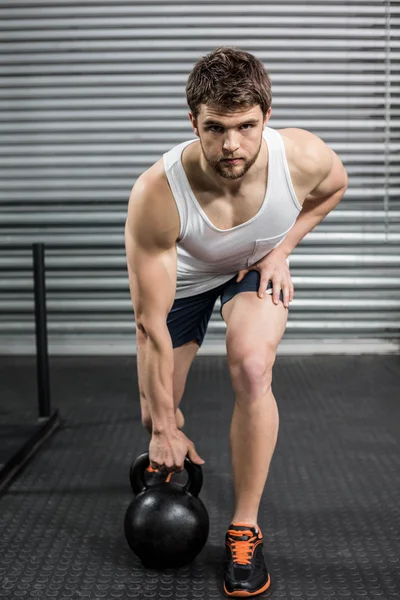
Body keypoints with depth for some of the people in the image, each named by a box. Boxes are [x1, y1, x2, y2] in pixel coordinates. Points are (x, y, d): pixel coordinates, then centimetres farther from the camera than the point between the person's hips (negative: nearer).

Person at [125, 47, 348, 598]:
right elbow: (151, 322, -31)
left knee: (252, 368, -29)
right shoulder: (157, 195, -39)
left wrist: (281, 250, -15)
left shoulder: (304, 158, -33)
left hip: (257, 268, 1)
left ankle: (245, 529, -9)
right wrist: (164, 427, -22)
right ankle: (168, 456, 47)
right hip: (183, 275, 0)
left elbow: (335, 187, -3)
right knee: (157, 419, 5)